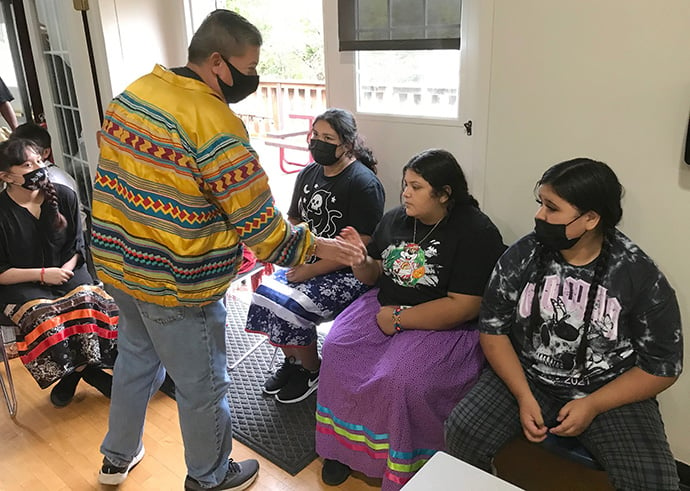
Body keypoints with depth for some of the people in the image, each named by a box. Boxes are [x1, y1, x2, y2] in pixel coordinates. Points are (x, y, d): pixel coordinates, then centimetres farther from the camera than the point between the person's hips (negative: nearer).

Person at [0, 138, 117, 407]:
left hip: (67, 273, 2)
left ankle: (73, 373, -9)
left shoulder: (64, 196, 1)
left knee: (91, 303, -30)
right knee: (45, 318, -33)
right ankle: (92, 373, -11)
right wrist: (42, 274, -15)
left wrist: (66, 269, -10)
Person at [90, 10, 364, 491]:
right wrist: (316, 246, -8)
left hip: (116, 262, 9)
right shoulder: (215, 124, -24)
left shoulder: (132, 92, 2)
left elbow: (117, 172, 11)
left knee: (136, 358, 28)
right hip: (177, 284, -8)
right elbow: (258, 222, -21)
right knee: (202, 386, 13)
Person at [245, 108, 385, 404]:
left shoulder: (363, 183, -15)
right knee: (267, 293, -12)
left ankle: (312, 371, 8)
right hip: (308, 262, 8)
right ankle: (293, 360, 13)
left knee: (291, 307, -21)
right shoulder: (308, 174, 9)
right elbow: (293, 220, 21)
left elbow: (362, 246, -20)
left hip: (348, 271, -7)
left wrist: (313, 271, -19)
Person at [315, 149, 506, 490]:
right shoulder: (395, 219, 7)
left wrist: (400, 319, -17)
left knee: (400, 379, -29)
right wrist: (360, 259, -7)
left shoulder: (475, 232, -13)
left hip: (442, 327, -6)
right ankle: (345, 444, 4)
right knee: (337, 349, -16)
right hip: (385, 309, 6)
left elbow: (464, 307, -19)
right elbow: (373, 276, 16)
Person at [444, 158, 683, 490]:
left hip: (610, 393, -1)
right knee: (462, 433, -18)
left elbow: (662, 366, -5)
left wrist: (592, 406, -14)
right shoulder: (521, 256, -7)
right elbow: (493, 330, -2)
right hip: (527, 378, 2)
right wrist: (523, 396, -14)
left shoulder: (641, 277, -11)